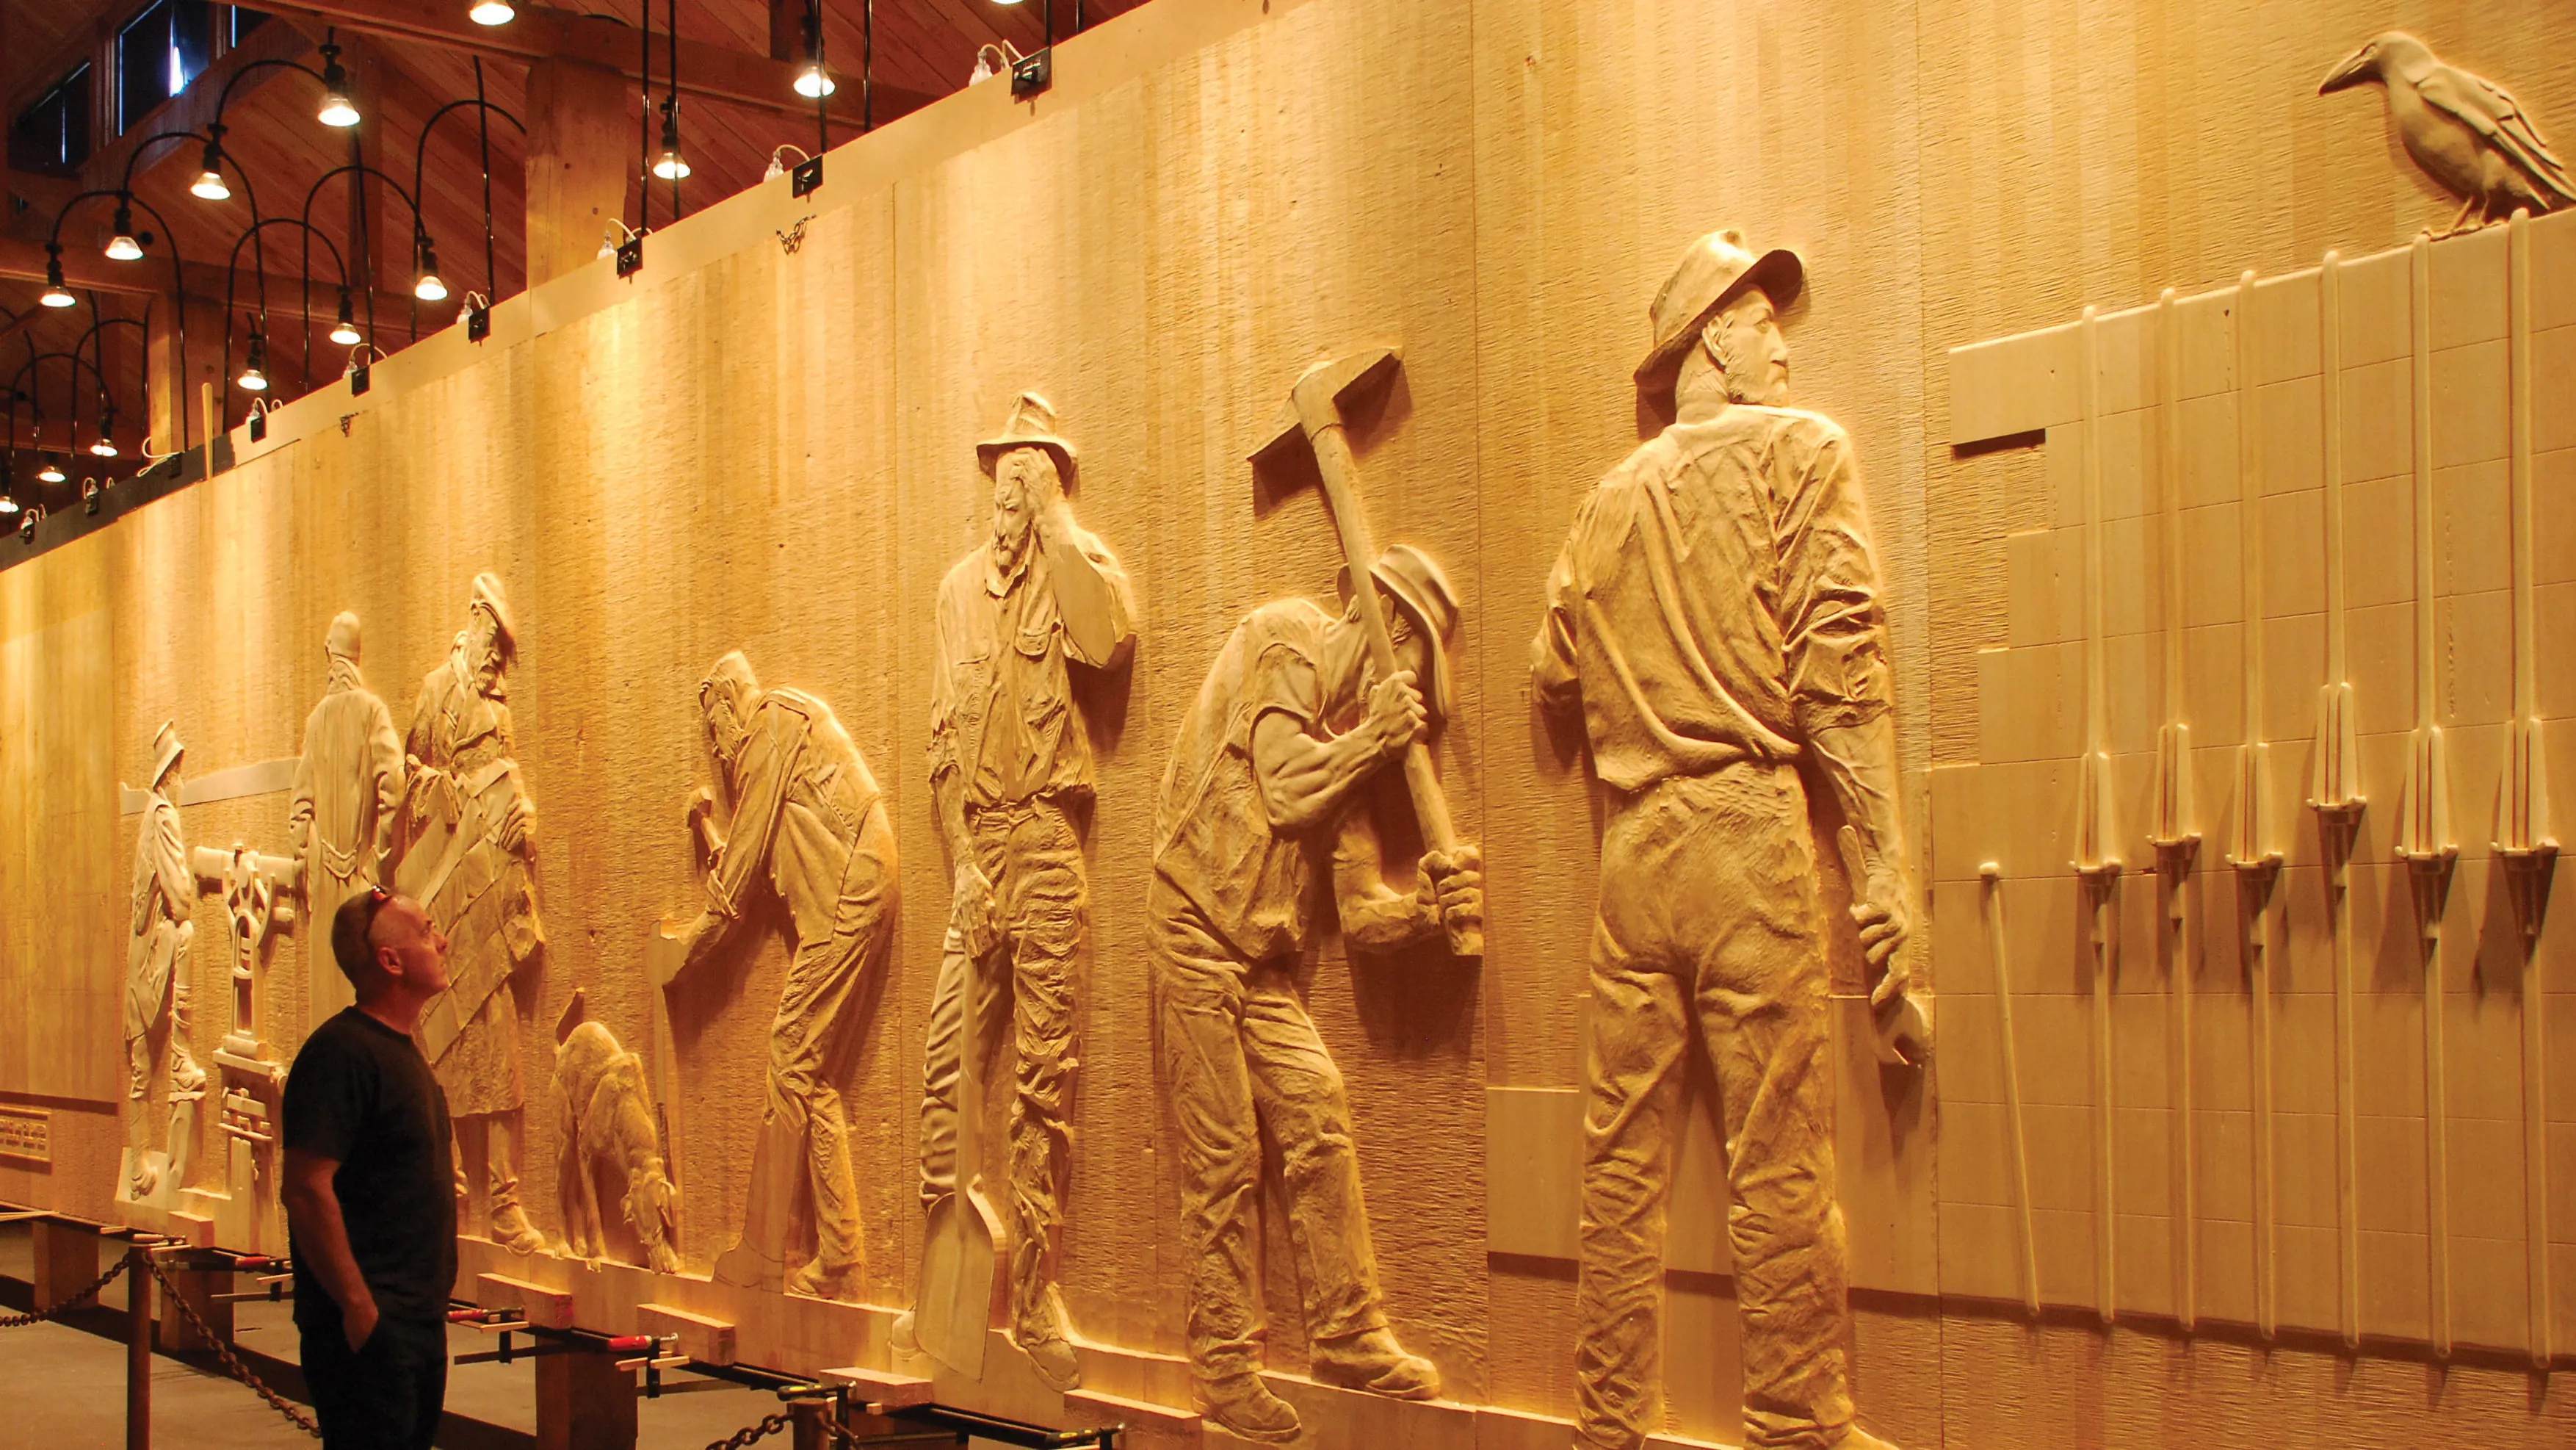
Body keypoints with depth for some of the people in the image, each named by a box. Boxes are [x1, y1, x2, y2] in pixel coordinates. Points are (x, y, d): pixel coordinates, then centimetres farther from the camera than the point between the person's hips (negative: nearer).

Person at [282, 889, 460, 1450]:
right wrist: (357, 1305, -23)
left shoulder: (402, 1049, 15)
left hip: (420, 1318, 10)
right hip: (369, 1321, -9)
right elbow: (305, 1189, -23)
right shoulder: (341, 1051, -16)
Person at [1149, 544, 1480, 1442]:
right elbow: (1287, 791, -17)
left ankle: (1347, 1335, 9)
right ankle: (1225, 1367, 7)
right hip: (1197, 927, -7)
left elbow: (1361, 908, 9)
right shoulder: (1280, 641, -4)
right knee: (1224, 1155, -3)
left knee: (1318, 1115, -1)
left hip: (1263, 957, 7)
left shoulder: (1353, 730, 16)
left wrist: (1431, 907, -9)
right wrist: (1378, 735, -8)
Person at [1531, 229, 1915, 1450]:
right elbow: (1838, 660, -7)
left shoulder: (1612, 495, 16)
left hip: (1631, 845, 5)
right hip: (1749, 831, -5)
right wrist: (1885, 858, -9)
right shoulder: (1800, 449, 1)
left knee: (1622, 1154, 8)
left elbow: (1554, 672, 17)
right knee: (1779, 1157, -3)